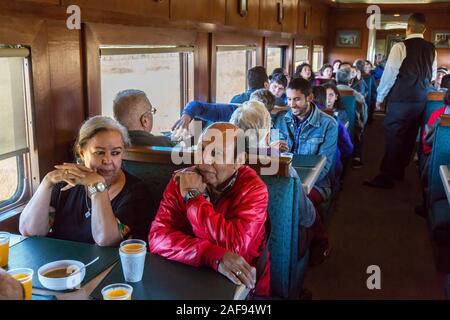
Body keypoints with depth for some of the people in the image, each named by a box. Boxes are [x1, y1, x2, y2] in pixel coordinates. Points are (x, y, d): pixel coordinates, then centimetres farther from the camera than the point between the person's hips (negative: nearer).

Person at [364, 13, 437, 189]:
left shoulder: (401, 47, -11)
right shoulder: (431, 49, 7)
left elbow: (390, 74, -11)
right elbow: (432, 76, 15)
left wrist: (380, 97, -1)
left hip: (400, 100, -6)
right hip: (420, 100, 6)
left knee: (393, 137, -2)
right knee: (409, 136, 14)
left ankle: (386, 178, 0)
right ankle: (399, 171, 27)